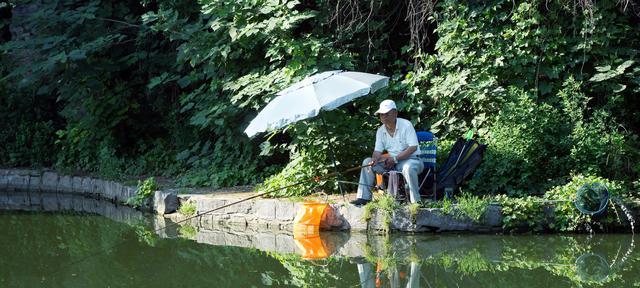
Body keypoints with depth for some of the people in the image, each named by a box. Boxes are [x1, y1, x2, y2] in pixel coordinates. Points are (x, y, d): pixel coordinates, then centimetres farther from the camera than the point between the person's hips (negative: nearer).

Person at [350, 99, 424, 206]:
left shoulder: (406, 125, -13)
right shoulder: (381, 131, 5)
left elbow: (413, 147, -19)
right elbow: (378, 151, 3)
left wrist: (395, 158, -24)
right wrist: (374, 160, -22)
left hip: (410, 159, -6)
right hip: (392, 161, 6)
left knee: (408, 168, -42)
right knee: (367, 162, -7)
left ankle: (416, 201, -31)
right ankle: (364, 198, -8)